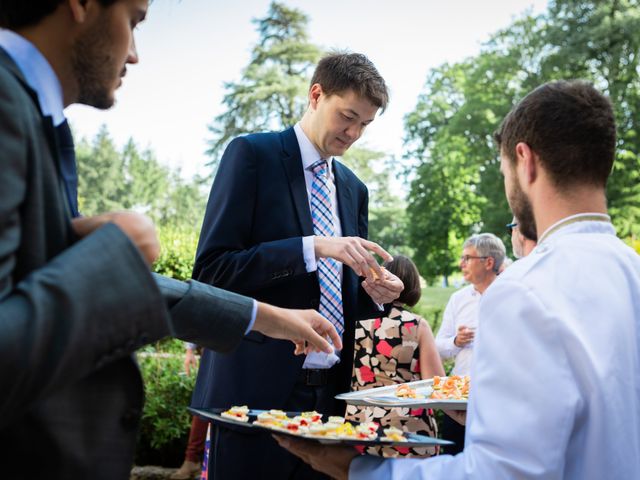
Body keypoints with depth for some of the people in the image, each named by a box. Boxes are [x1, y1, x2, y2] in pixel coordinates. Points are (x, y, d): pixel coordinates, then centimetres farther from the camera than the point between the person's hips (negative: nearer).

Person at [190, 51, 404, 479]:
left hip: (331, 392, 6)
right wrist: (314, 247, -21)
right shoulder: (252, 154, -4)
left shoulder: (354, 188, 15)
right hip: (257, 388, -5)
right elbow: (211, 269, -14)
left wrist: (373, 291, -3)